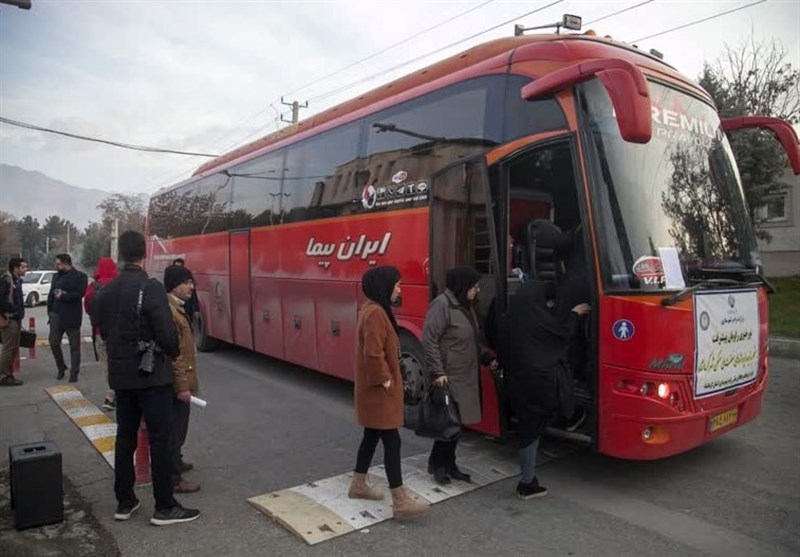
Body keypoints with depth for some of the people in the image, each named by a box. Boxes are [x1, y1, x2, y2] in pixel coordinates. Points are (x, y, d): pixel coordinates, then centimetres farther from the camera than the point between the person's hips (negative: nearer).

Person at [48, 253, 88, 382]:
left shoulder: (80, 276, -6)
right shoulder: (57, 276, 14)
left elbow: (79, 294, -17)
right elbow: (51, 294, 14)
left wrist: (62, 296, -14)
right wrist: (50, 310, 5)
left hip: (72, 316, -6)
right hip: (56, 314, 6)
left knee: (74, 345, 2)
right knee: (53, 342, 5)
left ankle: (74, 373, 10)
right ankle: (61, 368, 25)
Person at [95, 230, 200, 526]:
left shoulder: (106, 291, 6)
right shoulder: (151, 287, -18)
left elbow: (104, 331, 13)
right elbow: (166, 332, -21)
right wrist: (175, 352, -3)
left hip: (120, 375, 7)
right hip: (151, 374, -7)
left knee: (125, 436, 15)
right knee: (159, 439, 0)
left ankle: (124, 502, 25)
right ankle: (165, 507, 7)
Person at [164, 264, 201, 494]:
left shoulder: (177, 308, 11)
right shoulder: (168, 311, -22)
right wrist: (181, 386, -24)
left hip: (180, 381, 10)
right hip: (177, 383, -10)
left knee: (177, 427, 23)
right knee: (175, 429, -1)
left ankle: (175, 462, 39)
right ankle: (173, 479, 8)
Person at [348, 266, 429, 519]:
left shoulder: (373, 308, 10)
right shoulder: (375, 313, -23)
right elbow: (373, 355, -27)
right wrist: (385, 380, -16)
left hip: (374, 389, 10)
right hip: (378, 390, -10)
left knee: (372, 436, 20)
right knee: (391, 441, -5)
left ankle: (358, 485, 33)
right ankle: (400, 502, 3)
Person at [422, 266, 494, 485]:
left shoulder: (466, 306, 13)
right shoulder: (442, 304, -16)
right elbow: (429, 340, -20)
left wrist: (487, 358, 11)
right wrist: (437, 372, -23)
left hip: (464, 377, 9)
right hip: (447, 378, -9)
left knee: (457, 423, 14)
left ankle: (448, 464, 27)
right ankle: (437, 464, 17)